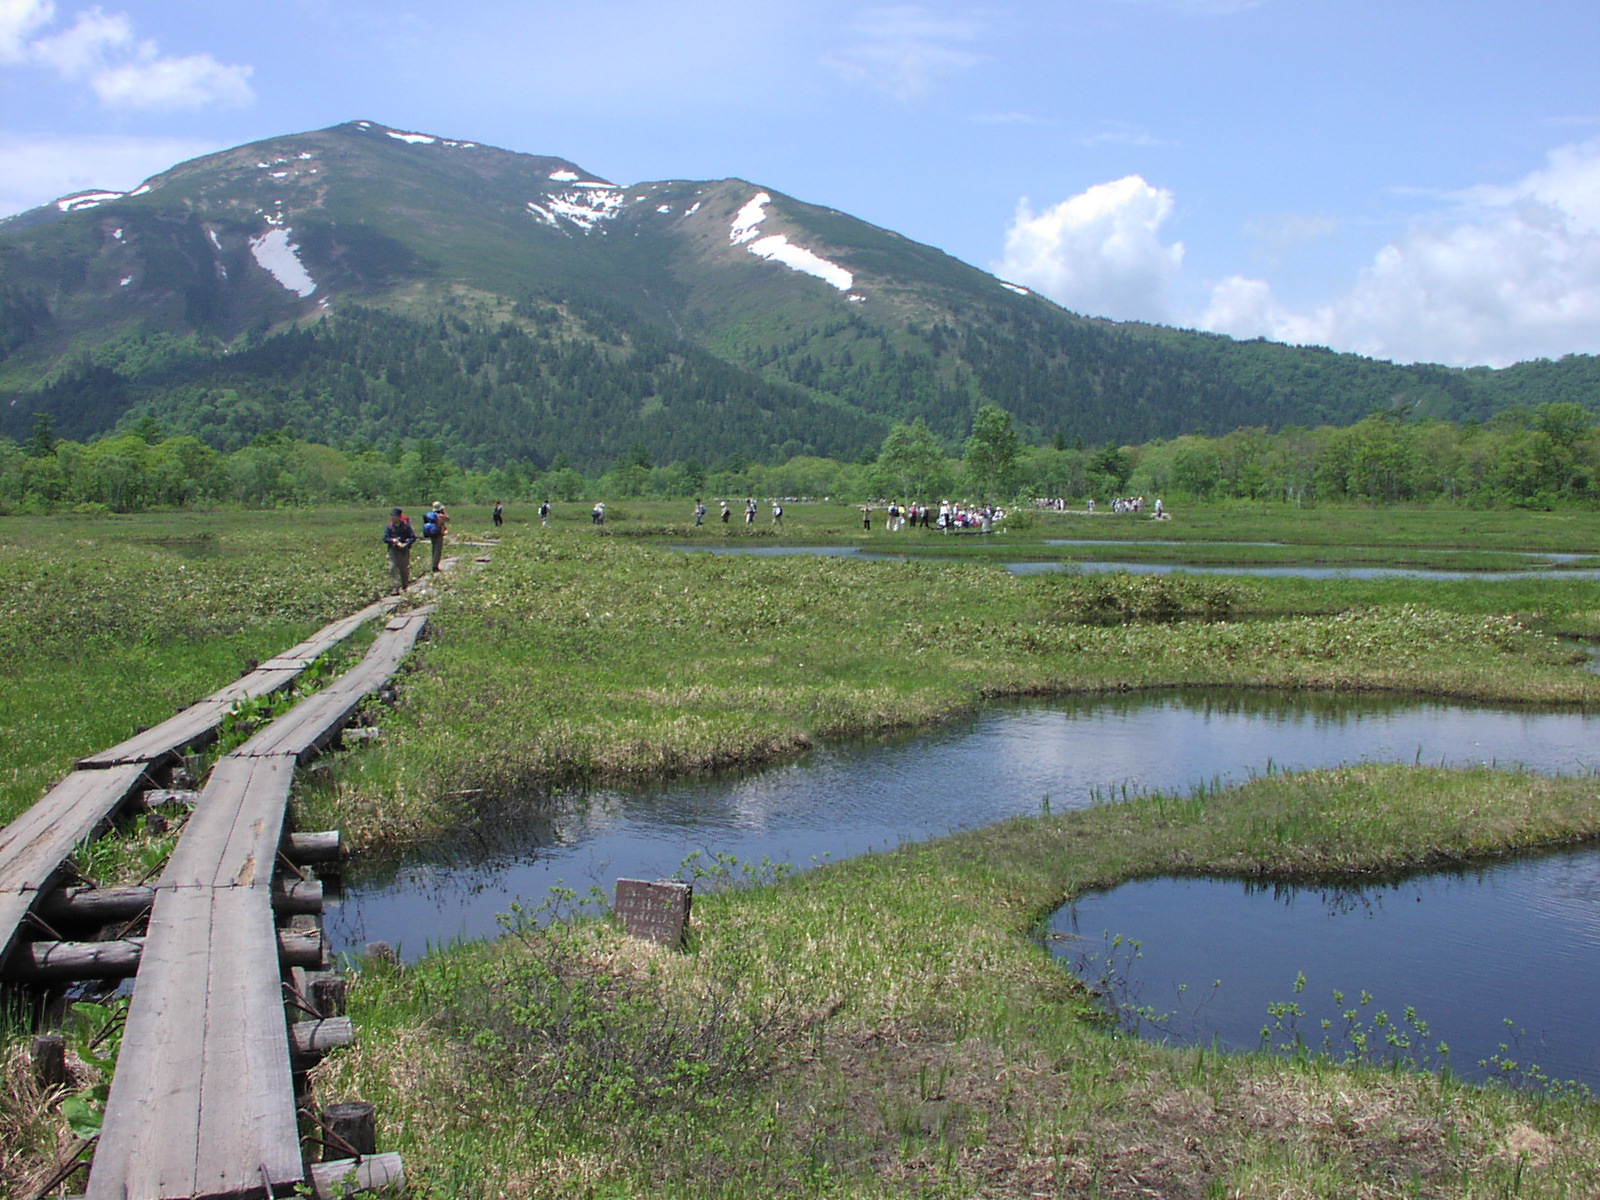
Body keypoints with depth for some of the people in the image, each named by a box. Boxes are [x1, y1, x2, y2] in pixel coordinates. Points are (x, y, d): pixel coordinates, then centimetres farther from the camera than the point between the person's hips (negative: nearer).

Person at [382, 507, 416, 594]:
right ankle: (396, 588, -11)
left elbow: (413, 537, -3)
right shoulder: (389, 526, 4)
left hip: (404, 551, -1)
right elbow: (385, 538, 2)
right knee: (393, 568, -10)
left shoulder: (405, 526, -2)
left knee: (404, 569, 7)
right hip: (393, 550, 1)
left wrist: (406, 544, -17)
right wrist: (394, 540, -17)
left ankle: (405, 587, 23)